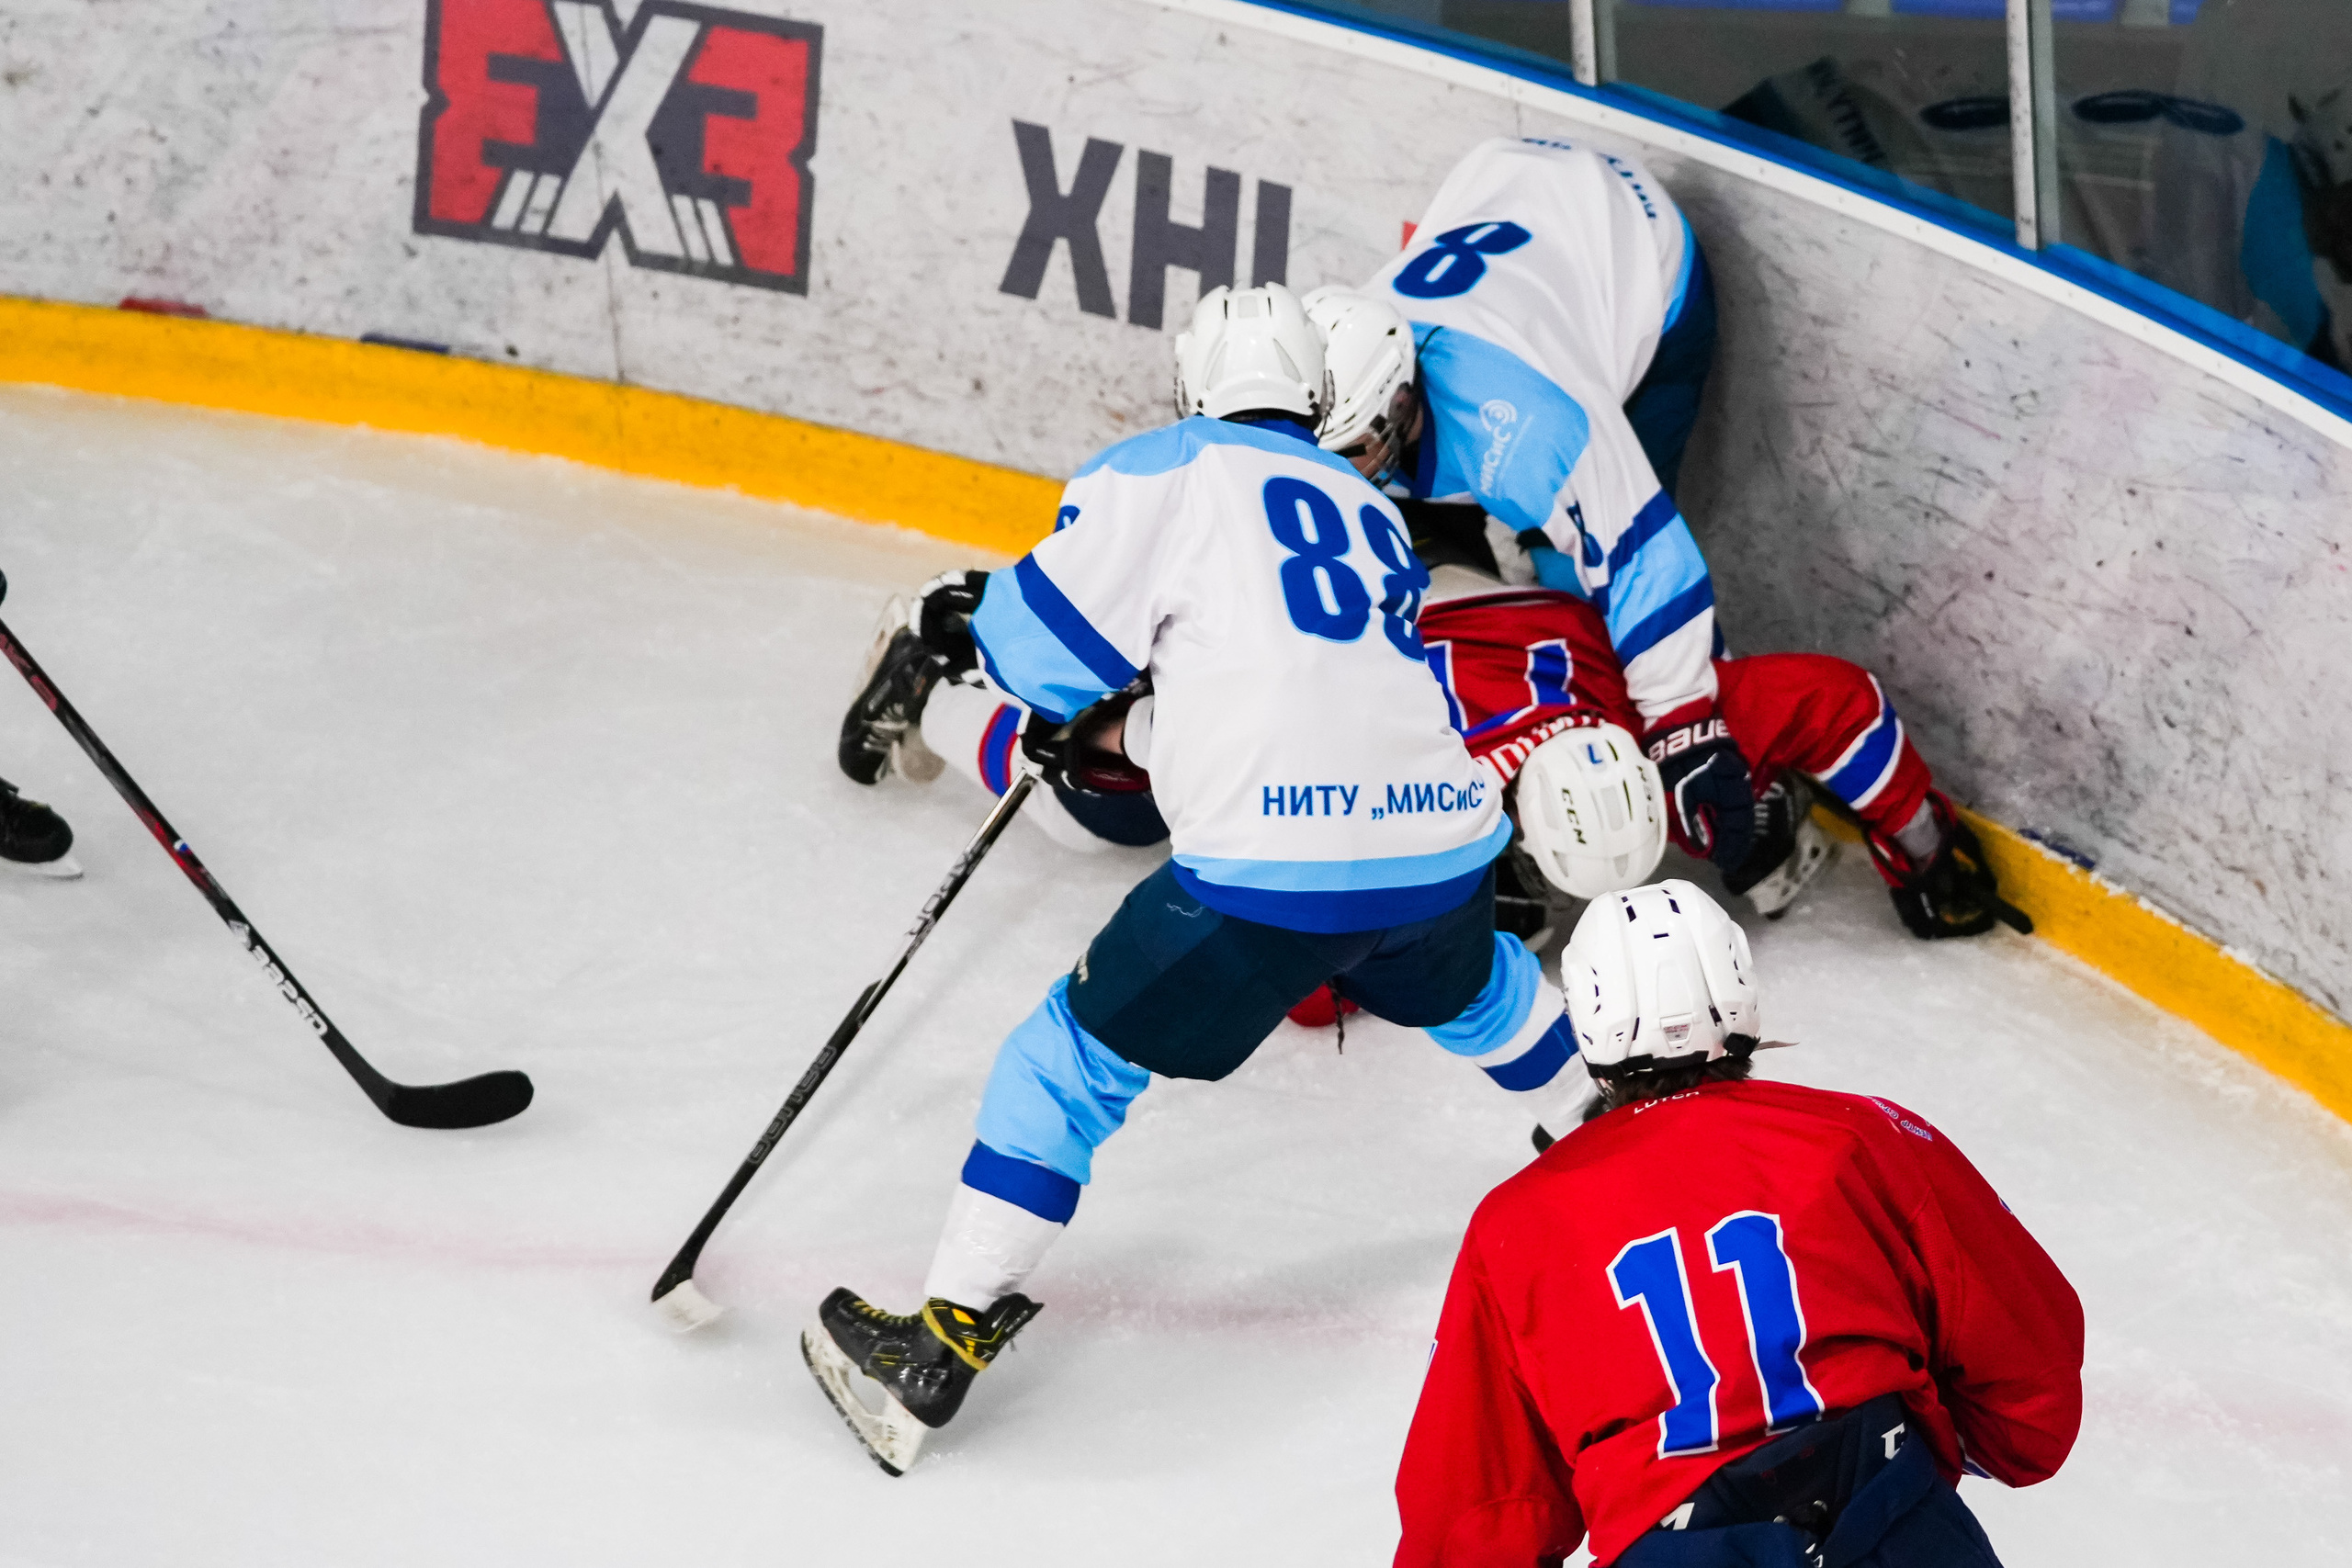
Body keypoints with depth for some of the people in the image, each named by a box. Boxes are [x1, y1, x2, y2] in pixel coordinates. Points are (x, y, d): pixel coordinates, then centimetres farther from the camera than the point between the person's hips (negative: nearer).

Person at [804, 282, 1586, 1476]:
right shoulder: (1369, 507, 26)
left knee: (1080, 1053, 6)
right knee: (1464, 986, 39)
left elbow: (1046, 641, 1)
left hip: (1277, 863, -6)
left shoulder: (1168, 470, 6)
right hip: (1443, 840, 6)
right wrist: (1122, 731, 35)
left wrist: (954, 628, 22)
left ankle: (944, 1342, 2)